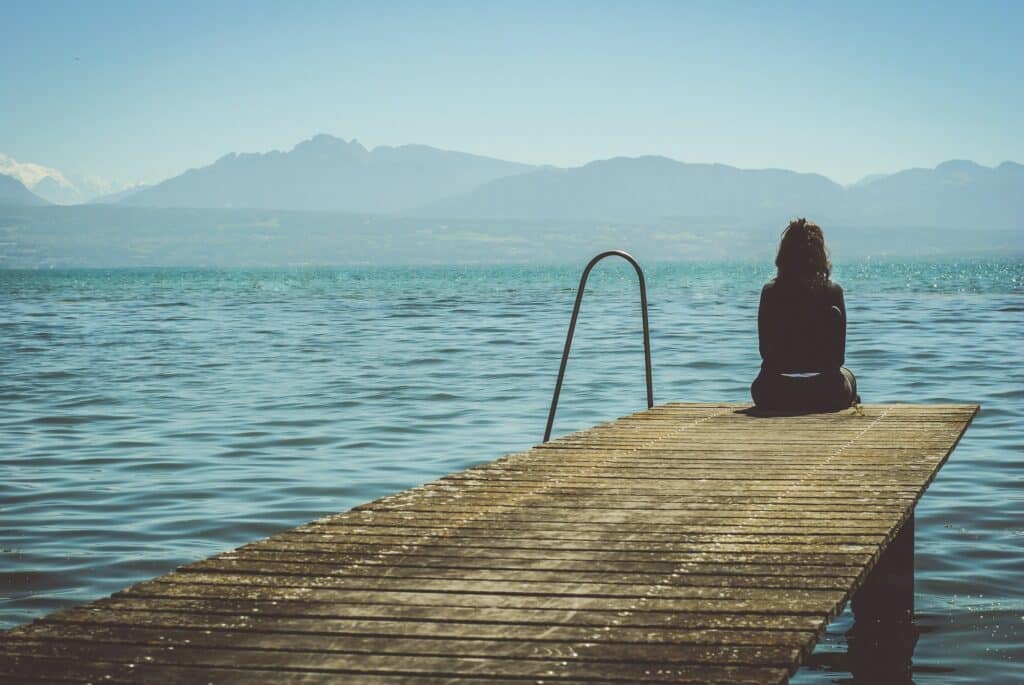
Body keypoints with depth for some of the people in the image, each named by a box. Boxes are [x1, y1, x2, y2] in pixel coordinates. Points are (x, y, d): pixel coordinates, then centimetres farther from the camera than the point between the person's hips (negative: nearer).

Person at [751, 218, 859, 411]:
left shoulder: (770, 291, -4)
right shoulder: (832, 291, -6)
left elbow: (764, 351, 3)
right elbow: (839, 356, -3)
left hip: (775, 397, 0)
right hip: (824, 395, 0)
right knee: (847, 376, 36)